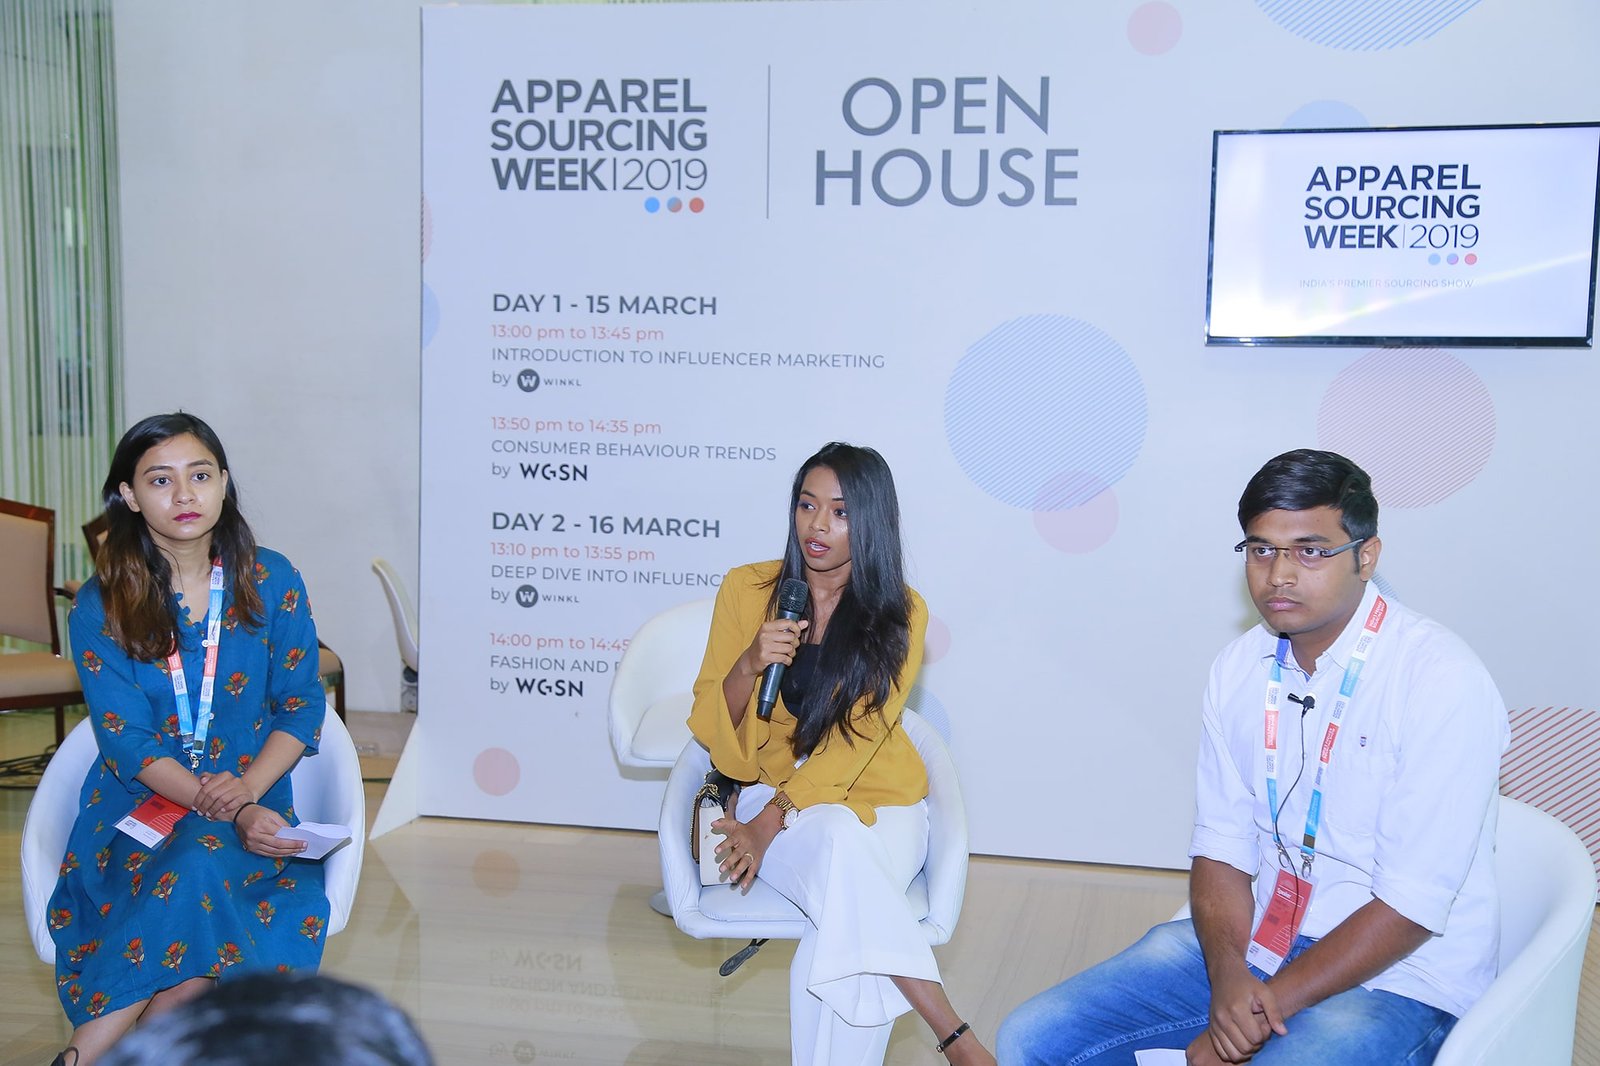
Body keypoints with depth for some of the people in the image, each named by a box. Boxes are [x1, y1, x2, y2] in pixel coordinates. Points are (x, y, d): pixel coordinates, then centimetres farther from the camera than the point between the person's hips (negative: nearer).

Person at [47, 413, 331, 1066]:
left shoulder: (271, 582, 3)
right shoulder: (100, 606, 0)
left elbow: (301, 708, 2)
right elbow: (127, 740, -6)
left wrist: (245, 790, -16)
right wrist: (223, 810, -21)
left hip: (254, 794, 1)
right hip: (139, 801, -1)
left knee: (202, 864, -34)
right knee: (192, 875, -34)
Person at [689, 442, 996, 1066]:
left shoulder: (899, 614, -5)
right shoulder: (747, 589, -2)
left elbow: (857, 739, -11)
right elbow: (709, 728, 0)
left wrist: (770, 819, -20)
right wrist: (749, 665, -21)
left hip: (875, 798, 0)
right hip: (770, 791, 0)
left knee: (841, 938, -32)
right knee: (840, 843, -34)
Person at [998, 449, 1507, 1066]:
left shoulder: (1441, 682, -17)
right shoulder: (1240, 668, 3)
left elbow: (1411, 905, -18)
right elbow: (1221, 846, 3)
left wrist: (1270, 1006, -18)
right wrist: (1227, 976, -15)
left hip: (1391, 974, -5)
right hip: (1253, 940, 6)